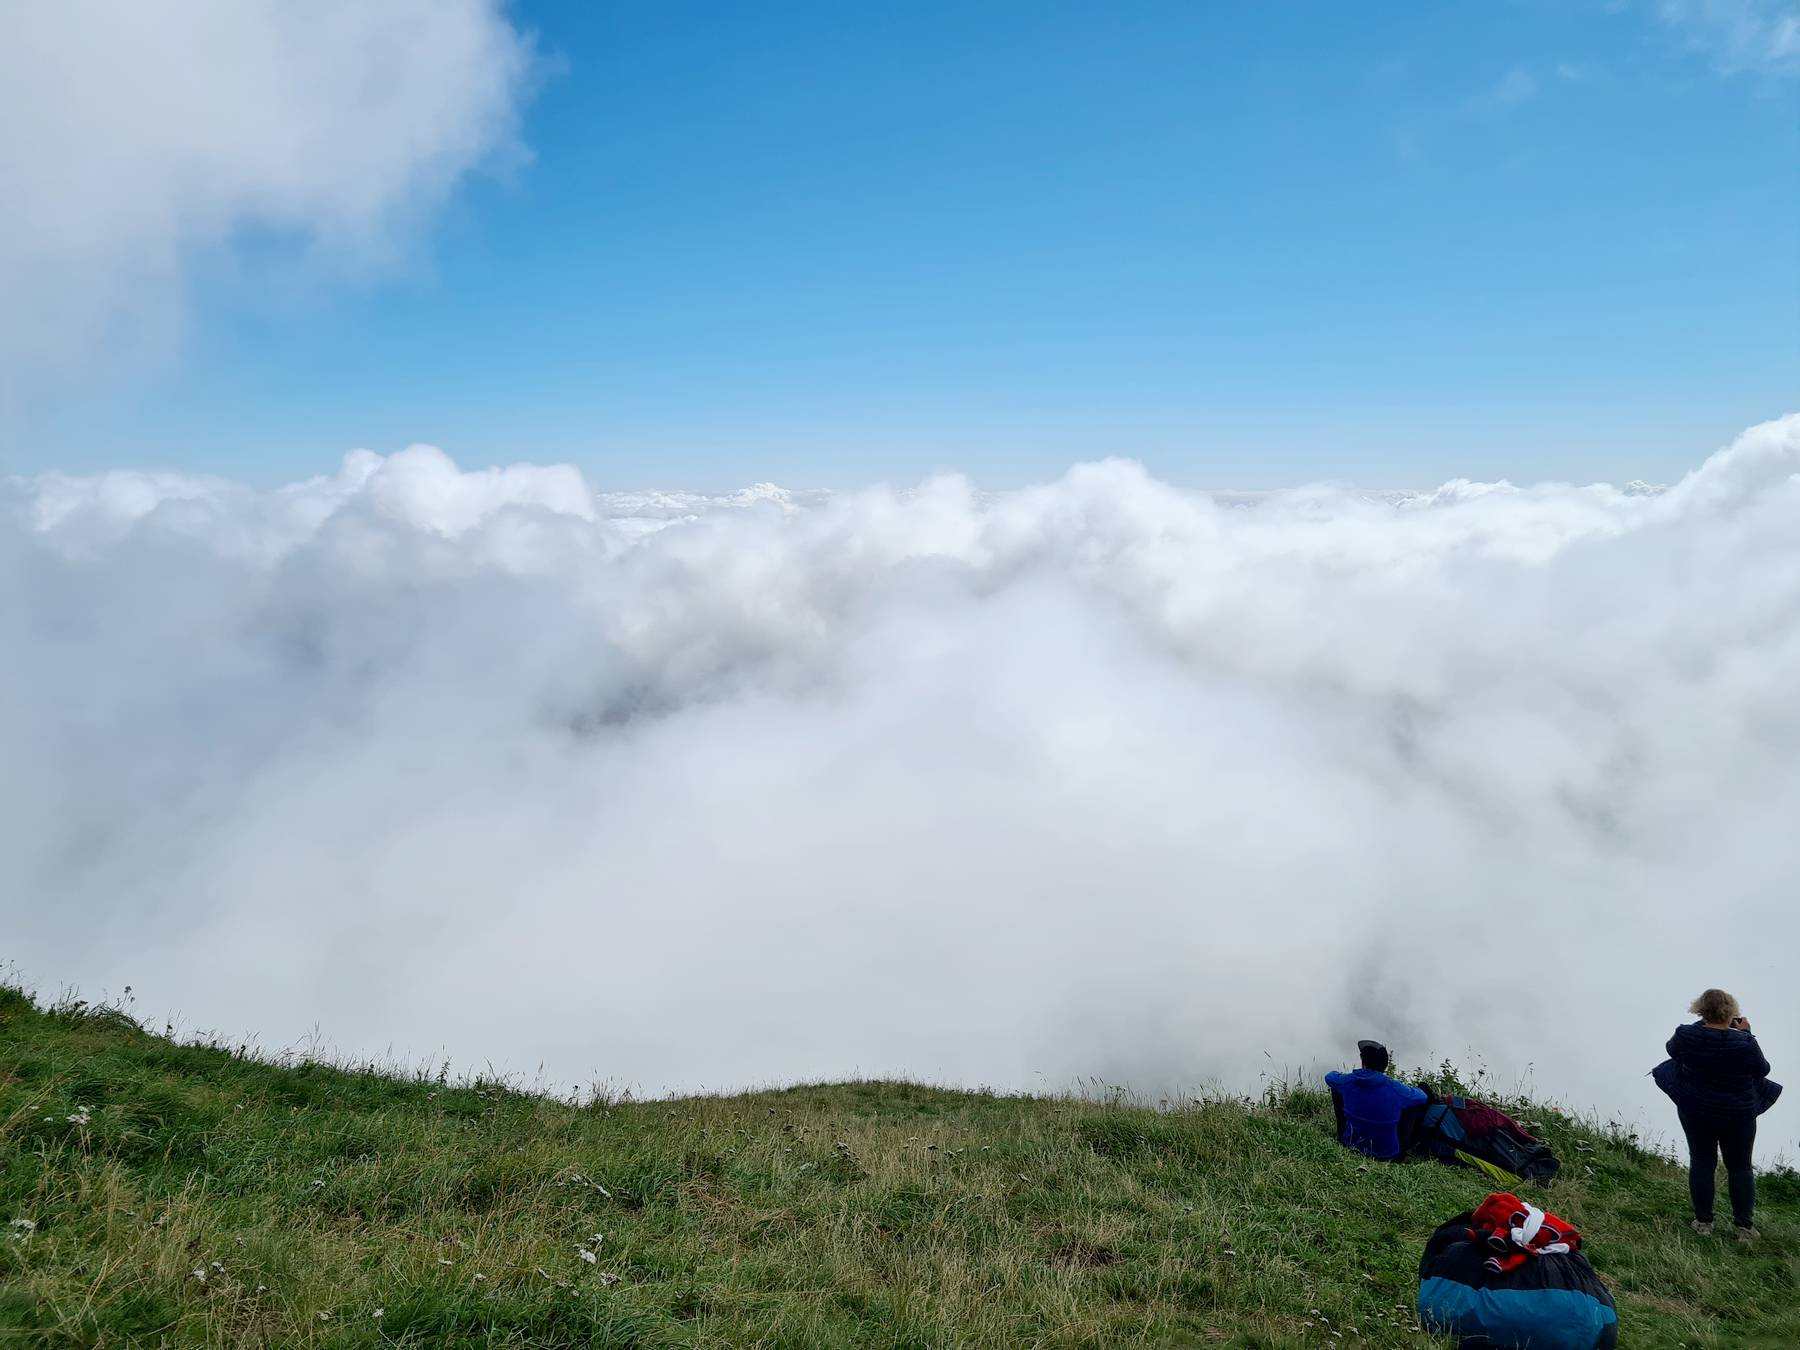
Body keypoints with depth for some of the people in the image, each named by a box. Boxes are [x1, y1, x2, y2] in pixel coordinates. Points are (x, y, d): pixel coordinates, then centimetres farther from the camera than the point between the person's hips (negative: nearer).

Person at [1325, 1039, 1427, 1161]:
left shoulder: (1348, 1081, -14)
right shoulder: (1396, 1089, -20)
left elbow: (1329, 1077, 10)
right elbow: (1422, 1097, 1)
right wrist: (1407, 1087, 21)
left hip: (1350, 1146, 2)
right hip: (1386, 1155, -2)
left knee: (1336, 1088, 17)